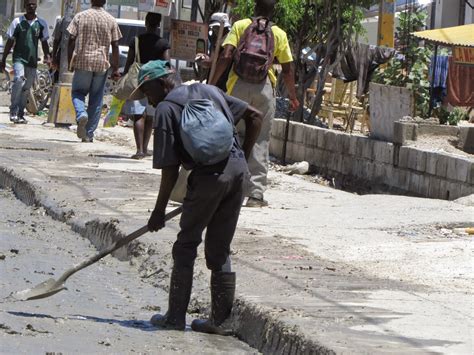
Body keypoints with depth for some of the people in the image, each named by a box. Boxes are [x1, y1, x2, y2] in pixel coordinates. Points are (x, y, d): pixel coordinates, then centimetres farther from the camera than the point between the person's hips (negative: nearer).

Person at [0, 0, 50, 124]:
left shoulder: (41, 23, 7)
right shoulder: (17, 22, 2)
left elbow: (44, 42, 15)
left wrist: (47, 56, -2)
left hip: (32, 60, 3)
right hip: (19, 58, -3)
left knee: (26, 88, 6)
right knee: (19, 80, -25)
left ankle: (20, 114, 18)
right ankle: (13, 112, -23)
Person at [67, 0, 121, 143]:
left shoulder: (80, 17, 0)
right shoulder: (111, 20, 2)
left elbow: (71, 40, -3)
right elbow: (115, 46, 1)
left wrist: (70, 61, 5)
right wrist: (115, 68, 5)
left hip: (82, 61, -1)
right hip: (102, 64, 1)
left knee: (77, 92, 14)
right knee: (96, 99, 8)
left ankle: (81, 114, -17)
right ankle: (89, 134, 8)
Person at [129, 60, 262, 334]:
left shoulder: (166, 109, 0)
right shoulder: (208, 90, 19)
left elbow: (170, 168, -4)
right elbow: (255, 116, 17)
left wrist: (159, 211, 5)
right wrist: (243, 157, 21)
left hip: (209, 175, -6)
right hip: (237, 168, 6)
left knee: (186, 246, 8)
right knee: (220, 249, 14)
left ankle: (176, 317, 10)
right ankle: (222, 319, 14)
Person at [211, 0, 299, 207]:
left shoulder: (240, 26, 6)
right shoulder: (279, 34, 9)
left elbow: (226, 56, -5)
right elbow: (287, 70, 8)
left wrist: (212, 84, -4)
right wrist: (293, 97, 21)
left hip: (239, 84, 0)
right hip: (265, 86, 0)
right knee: (260, 141, 3)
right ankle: (256, 194, 0)